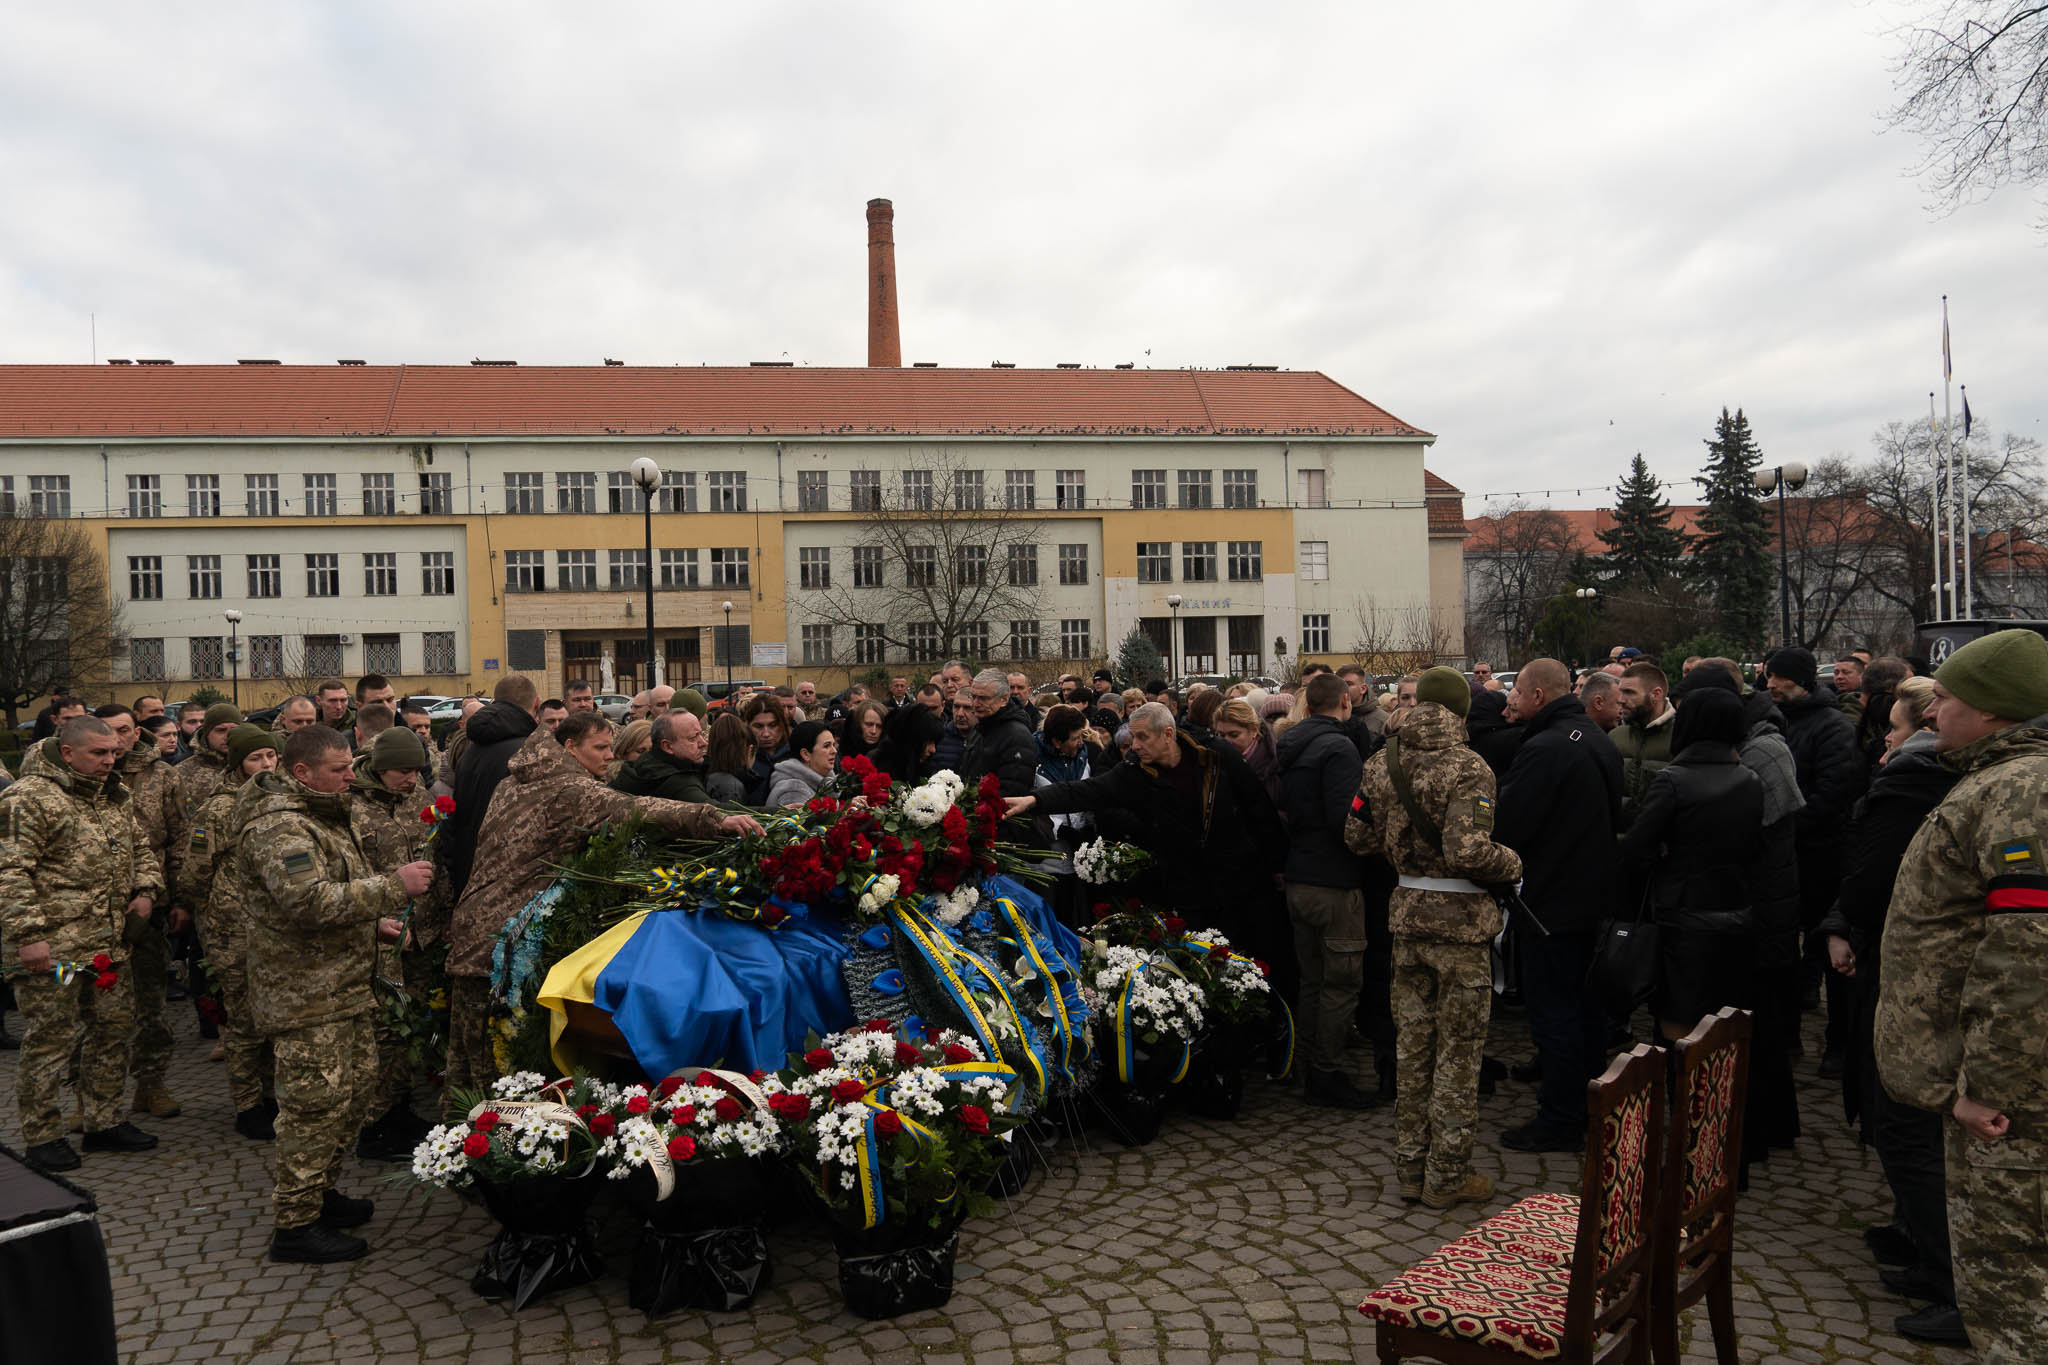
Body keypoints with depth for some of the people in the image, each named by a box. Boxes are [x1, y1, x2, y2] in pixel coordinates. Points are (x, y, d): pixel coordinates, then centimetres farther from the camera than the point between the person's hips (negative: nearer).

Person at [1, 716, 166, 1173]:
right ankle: (42, 1136, 17)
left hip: (110, 944, 8)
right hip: (52, 947, -8)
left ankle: (104, 1121, 28)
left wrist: (146, 890, 8)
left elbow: (140, 849, 25)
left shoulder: (114, 797, 13)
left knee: (112, 1030, 14)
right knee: (48, 1039, 2)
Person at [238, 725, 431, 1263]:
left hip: (343, 985, 10)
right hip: (306, 995, -10)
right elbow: (311, 901, -31)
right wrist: (393, 886, -27)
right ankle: (296, 1223, 7)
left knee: (353, 1091, 17)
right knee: (317, 1104, -4)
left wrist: (373, 921, 17)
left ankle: (320, 1192, 32)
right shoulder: (277, 827, -19)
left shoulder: (323, 815, 16)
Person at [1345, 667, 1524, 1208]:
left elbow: (1356, 836, 7)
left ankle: (1410, 1166, 25)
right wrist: (1513, 864, -7)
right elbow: (1469, 851, -26)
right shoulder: (1468, 769, -17)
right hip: (1461, 921, -5)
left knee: (1411, 1046, 16)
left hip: (1408, 915, 6)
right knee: (1458, 1052, 7)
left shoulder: (1382, 763, 2)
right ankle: (1447, 1176, 17)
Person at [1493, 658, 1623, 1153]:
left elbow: (1505, 825, -23)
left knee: (1552, 1010, 0)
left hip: (1552, 899, -9)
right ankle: (1590, 1102, 32)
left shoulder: (1544, 749, -22)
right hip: (1596, 893, 9)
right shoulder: (1598, 739, 7)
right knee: (1584, 1002, 20)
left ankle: (1560, 1120, 8)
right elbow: (1615, 812, 18)